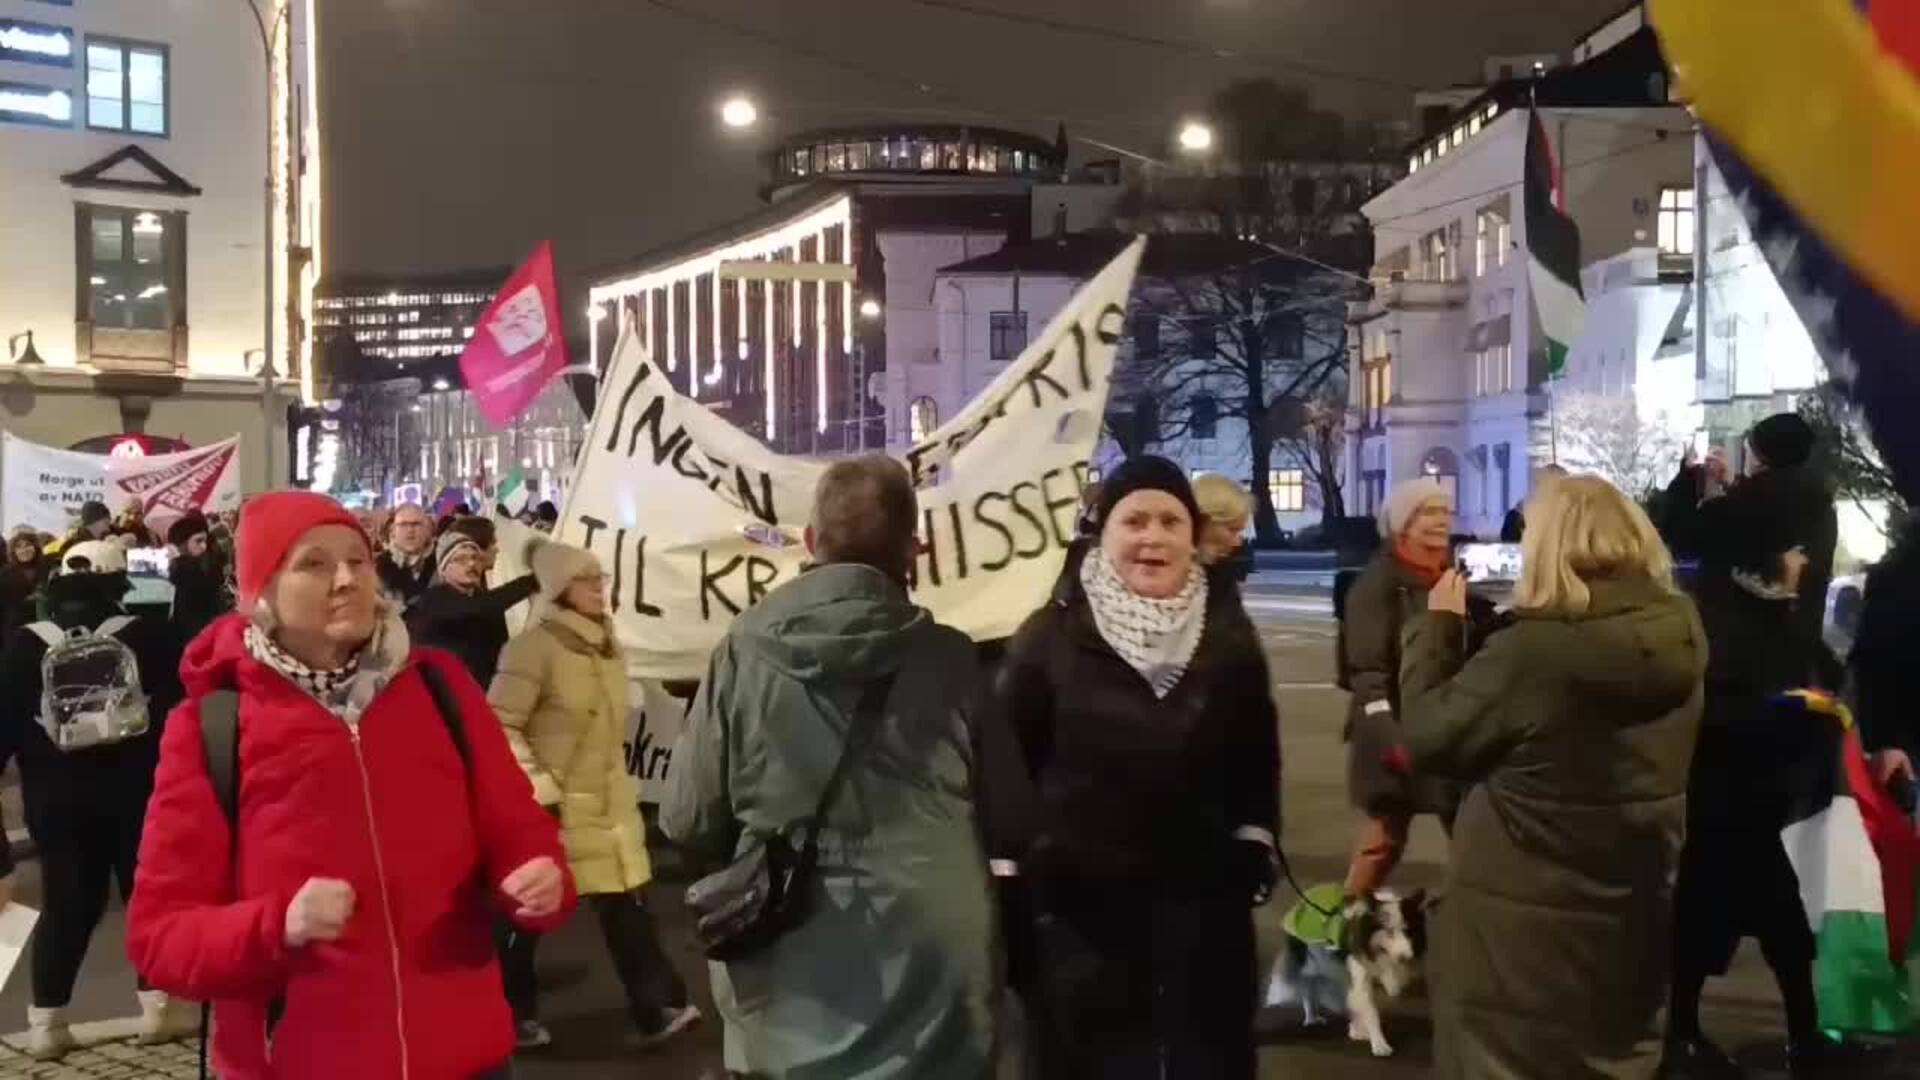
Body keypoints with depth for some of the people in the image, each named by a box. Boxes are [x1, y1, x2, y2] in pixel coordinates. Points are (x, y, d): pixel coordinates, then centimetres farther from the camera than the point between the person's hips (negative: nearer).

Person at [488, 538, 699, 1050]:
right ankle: (513, 1015, 24)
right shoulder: (533, 647, -15)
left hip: (608, 804, 7)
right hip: (546, 806, -6)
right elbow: (500, 726, -18)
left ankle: (658, 1008, 5)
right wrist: (538, 787, -21)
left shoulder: (607, 646, 10)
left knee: (628, 905, 3)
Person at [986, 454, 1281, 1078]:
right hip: (1077, 899, -2)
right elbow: (1004, 757, -4)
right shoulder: (1052, 634, -6)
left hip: (1204, 897, 3)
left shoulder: (1228, 634, 3)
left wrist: (1255, 843, 6)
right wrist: (1009, 867, -7)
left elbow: (1258, 751, 13)